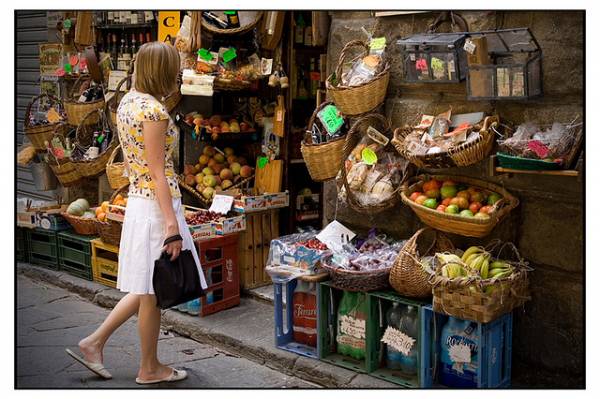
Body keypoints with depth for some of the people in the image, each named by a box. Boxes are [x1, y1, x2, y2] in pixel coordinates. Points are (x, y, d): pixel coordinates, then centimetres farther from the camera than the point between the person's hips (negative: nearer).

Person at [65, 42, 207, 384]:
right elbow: (158, 172, -21)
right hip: (157, 205, -9)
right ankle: (150, 369, 19)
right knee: (154, 291, 5)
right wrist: (173, 225, -21)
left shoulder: (128, 102, 10)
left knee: (148, 288, 19)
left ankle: (95, 342, 23)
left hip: (138, 200, 9)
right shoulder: (153, 110, -18)